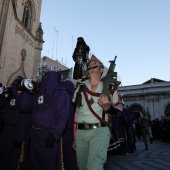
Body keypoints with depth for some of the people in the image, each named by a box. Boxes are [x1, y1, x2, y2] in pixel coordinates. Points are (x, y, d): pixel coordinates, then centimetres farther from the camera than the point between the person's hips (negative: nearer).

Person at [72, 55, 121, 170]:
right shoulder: (80, 89, 14)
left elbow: (119, 111, 2)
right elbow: (76, 113, 15)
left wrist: (107, 107, -20)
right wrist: (74, 137, 12)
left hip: (99, 131, -4)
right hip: (80, 132, 4)